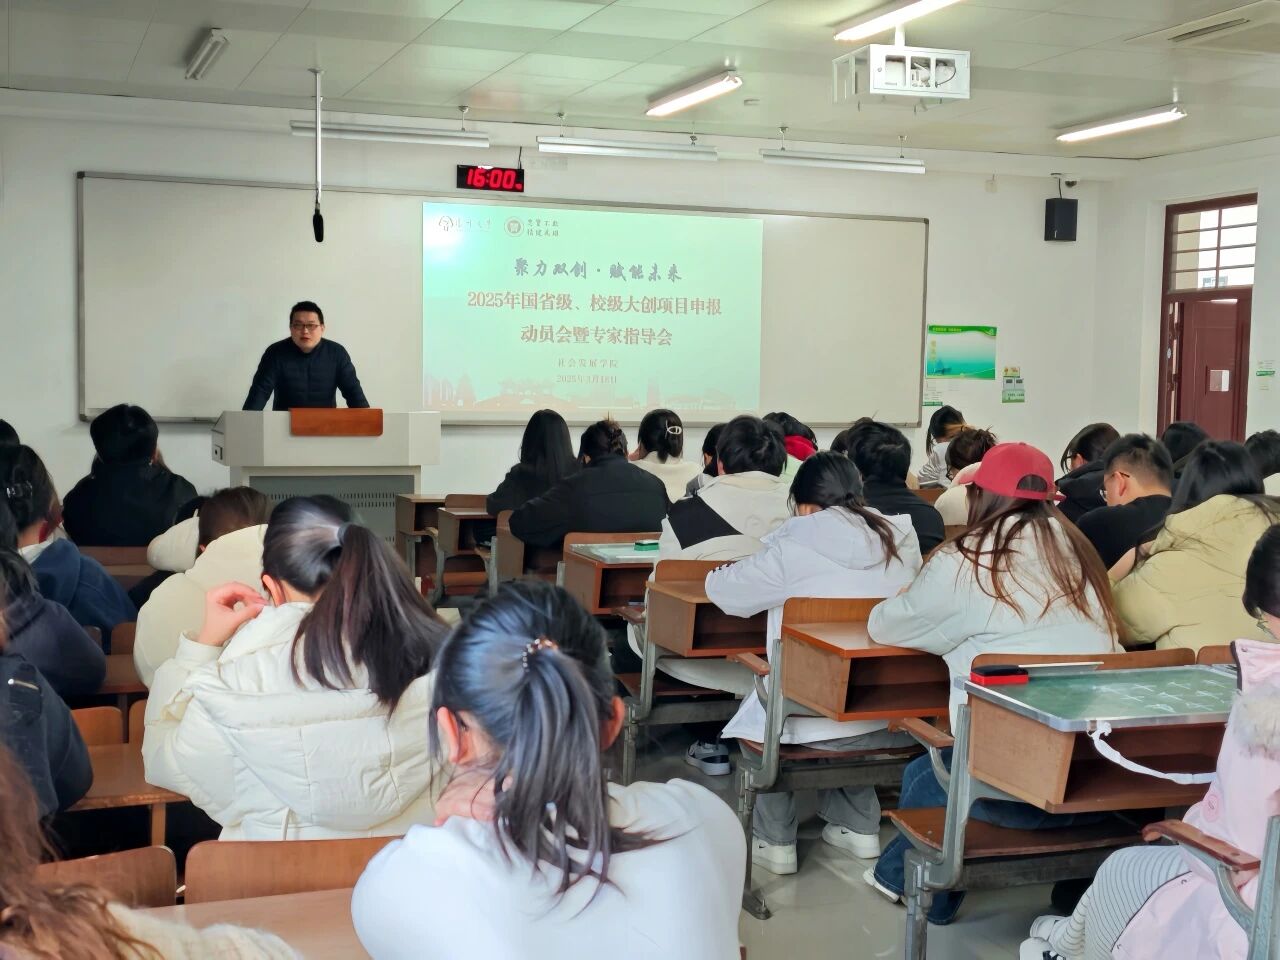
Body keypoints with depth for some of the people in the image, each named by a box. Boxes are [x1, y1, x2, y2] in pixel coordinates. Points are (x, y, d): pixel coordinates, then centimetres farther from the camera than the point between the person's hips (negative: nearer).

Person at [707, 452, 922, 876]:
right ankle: (859, 826, 33)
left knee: (760, 702, 25)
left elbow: (720, 588, -3)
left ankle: (773, 841, 26)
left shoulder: (792, 550, -13)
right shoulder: (902, 541, 0)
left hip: (817, 719, -5)